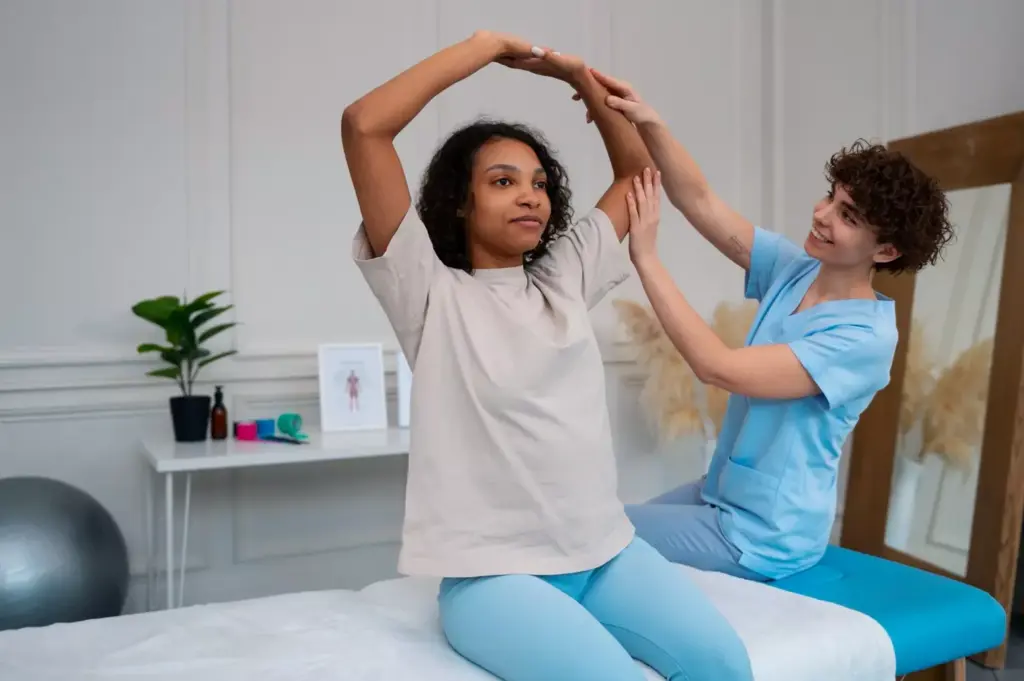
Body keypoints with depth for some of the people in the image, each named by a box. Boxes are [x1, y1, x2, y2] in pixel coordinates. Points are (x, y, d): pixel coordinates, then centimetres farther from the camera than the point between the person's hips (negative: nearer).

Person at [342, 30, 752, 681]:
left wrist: (578, 73, 12)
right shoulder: (432, 292, -3)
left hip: (607, 549, 5)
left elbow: (639, 168, 21)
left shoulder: (566, 278, 11)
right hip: (493, 570, -4)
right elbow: (363, 126, -12)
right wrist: (485, 46, -6)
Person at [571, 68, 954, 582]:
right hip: (722, 494, 7)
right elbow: (700, 201, -8)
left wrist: (645, 258, -29)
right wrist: (649, 124, -25)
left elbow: (718, 367, -31)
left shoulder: (865, 337, -25)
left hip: (762, 537, -7)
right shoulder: (794, 269, -3)